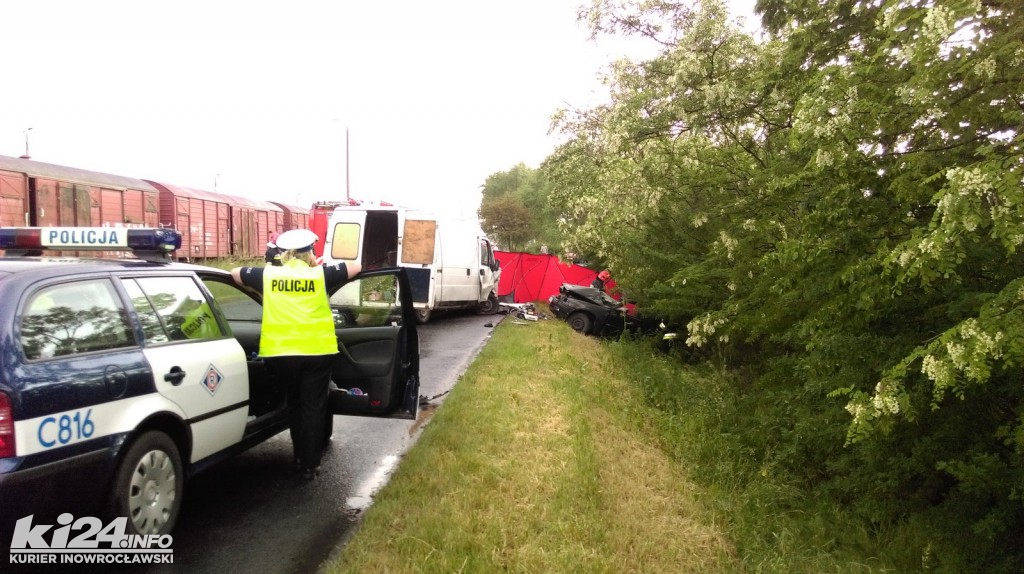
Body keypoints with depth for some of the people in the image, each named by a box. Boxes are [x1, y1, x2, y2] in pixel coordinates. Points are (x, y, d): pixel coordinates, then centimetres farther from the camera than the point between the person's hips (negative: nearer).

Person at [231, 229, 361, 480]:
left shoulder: (268, 275, 5)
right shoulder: (320, 275, 2)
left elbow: (235, 273, 21)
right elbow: (356, 267, 14)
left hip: (280, 352, 2)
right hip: (316, 351, -2)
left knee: (294, 404, 22)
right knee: (313, 407, 9)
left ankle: (299, 458, 30)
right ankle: (310, 464, 13)